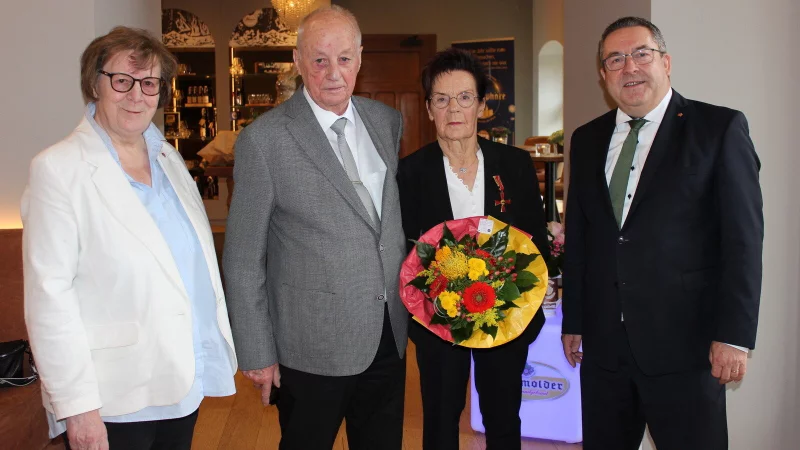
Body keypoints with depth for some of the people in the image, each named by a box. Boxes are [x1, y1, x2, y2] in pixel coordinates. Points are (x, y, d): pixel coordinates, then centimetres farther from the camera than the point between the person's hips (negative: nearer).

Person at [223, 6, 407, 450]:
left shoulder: (387, 120, 3)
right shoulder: (264, 139, -13)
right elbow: (243, 260, -10)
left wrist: (409, 308, 11)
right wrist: (256, 353, -8)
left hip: (389, 333, 5)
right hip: (314, 346, -4)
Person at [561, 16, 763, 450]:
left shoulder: (720, 128, -3)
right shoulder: (587, 139, 10)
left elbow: (743, 237, -7)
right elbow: (577, 237, 10)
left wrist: (734, 334, -11)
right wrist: (573, 320, 11)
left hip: (684, 343, -4)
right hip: (602, 343, 4)